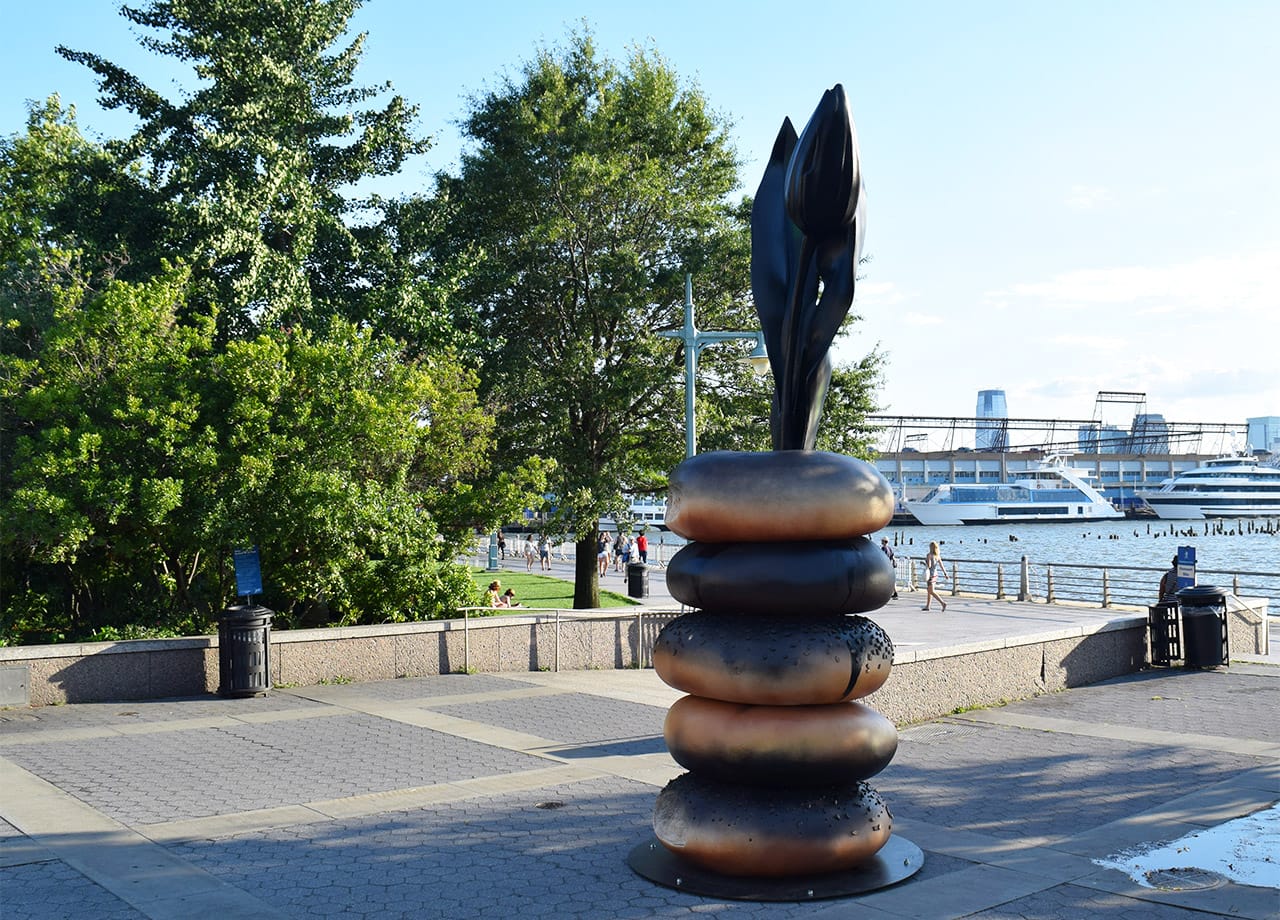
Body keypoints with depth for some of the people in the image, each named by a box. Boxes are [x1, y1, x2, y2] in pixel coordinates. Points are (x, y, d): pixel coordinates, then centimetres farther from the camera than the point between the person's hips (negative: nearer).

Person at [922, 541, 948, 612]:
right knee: (929, 591, 18)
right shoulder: (938, 556, 5)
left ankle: (943, 603, -20)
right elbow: (941, 565, 4)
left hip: (930, 574, -8)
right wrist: (945, 573, 6)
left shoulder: (929, 555, -15)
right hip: (935, 574, 8)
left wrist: (924, 563, -1)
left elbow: (929, 565, -20)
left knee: (931, 592, -7)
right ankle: (927, 606, 23)